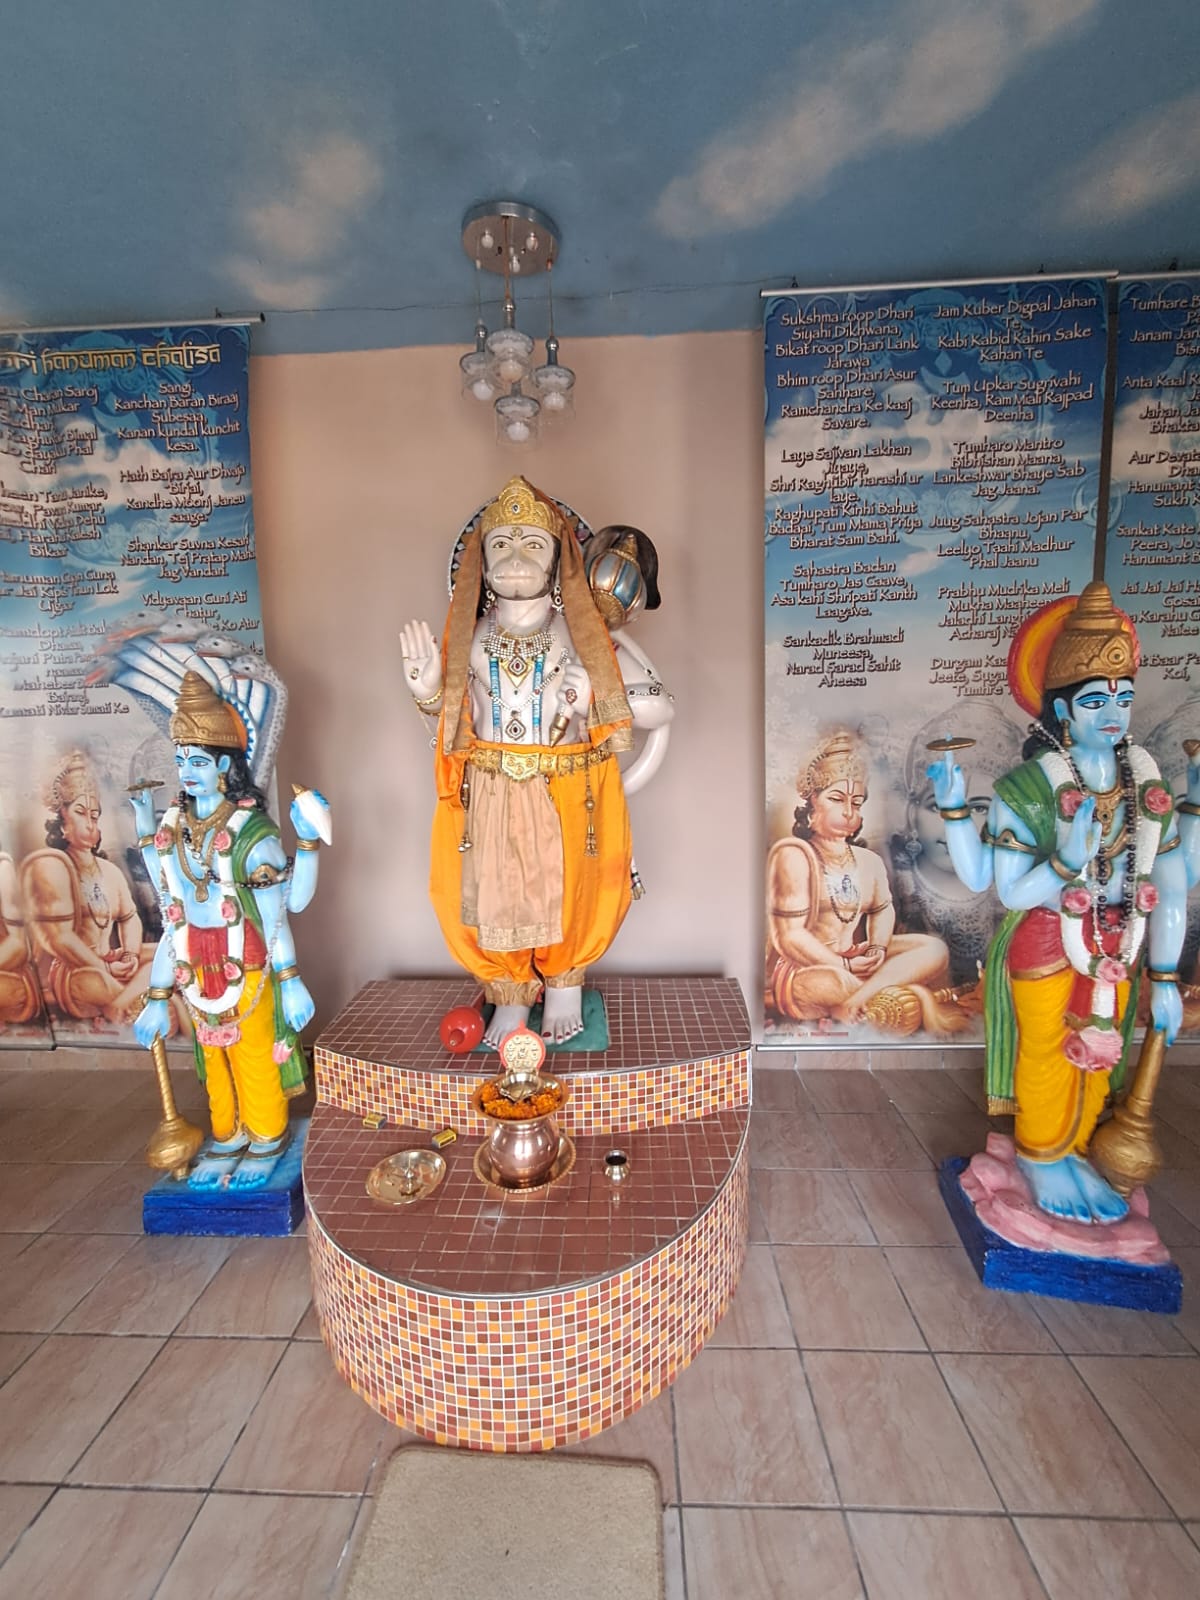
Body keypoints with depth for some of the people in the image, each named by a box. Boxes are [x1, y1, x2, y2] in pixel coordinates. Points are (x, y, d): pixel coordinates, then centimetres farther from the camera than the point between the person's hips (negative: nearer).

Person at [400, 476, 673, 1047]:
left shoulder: (584, 637, -3)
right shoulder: (470, 640, 4)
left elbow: (661, 707, -4)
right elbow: (452, 716, 14)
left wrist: (591, 697, -17)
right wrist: (426, 690, -5)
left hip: (567, 796, -2)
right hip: (491, 797, 2)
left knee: (567, 892, 4)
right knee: (492, 892, 5)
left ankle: (564, 985, 34)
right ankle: (510, 997, 30)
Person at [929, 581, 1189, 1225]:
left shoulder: (1146, 785, -5)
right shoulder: (1028, 787, -19)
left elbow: (1169, 890, 1)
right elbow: (1010, 891, -21)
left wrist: (1165, 979, 1)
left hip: (1114, 952, 5)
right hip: (1044, 948, -4)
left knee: (1097, 1057, 18)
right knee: (1048, 1057, 12)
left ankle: (1073, 1152, 42)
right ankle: (1040, 1158, 36)